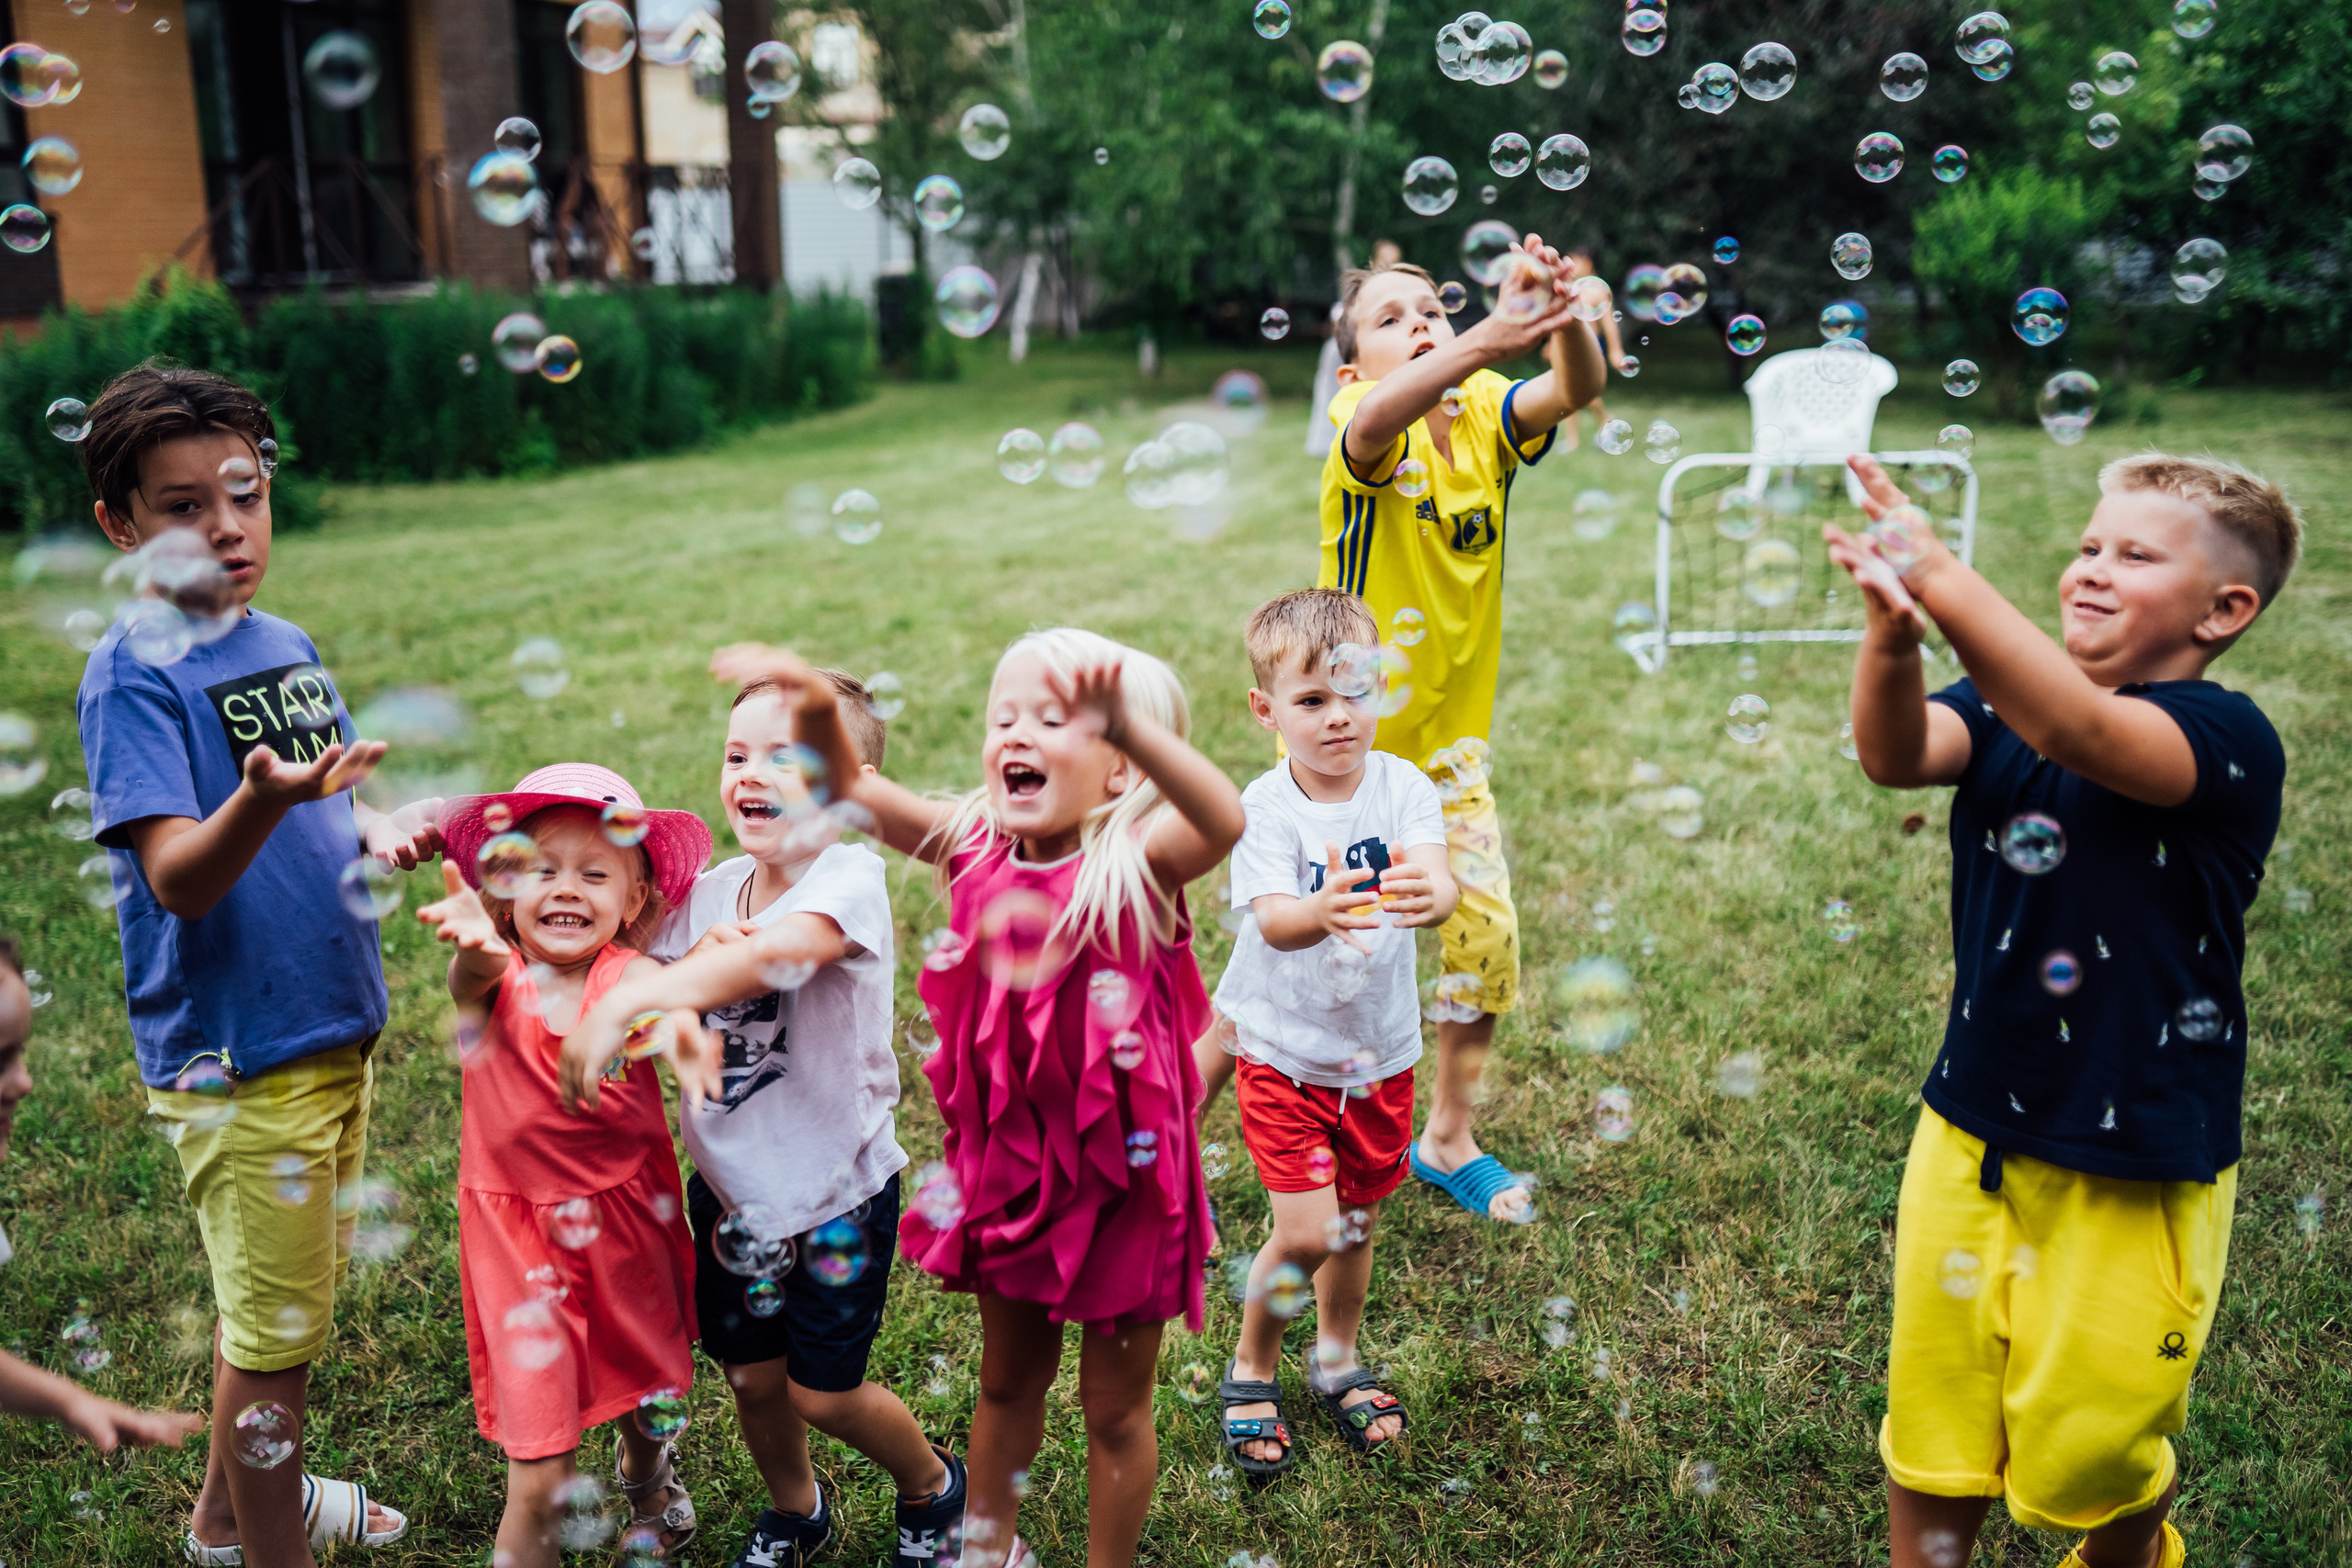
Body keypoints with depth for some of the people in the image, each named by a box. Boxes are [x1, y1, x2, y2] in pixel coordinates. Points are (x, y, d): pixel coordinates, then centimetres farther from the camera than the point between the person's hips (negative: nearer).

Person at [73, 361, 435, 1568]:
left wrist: (381, 831, -6)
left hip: (331, 1027, 7)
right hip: (233, 1052, -7)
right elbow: (178, 877, -23)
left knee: (276, 1301, 23)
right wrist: (263, 798, -42)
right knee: (274, 1330, 4)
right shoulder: (132, 672, -15)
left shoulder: (286, 644, 7)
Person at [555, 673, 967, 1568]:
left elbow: (776, 954, -42)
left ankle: (932, 1487, 38)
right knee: (751, 1377, 17)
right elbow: (645, 968, -3)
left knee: (823, 1392, 7)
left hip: (834, 1191, -5)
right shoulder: (713, 890, -2)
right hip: (730, 1185, 5)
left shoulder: (849, 880, -23)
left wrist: (622, 1005, -52)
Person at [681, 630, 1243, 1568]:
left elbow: (1223, 821, -42)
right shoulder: (976, 847, -7)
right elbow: (852, 788, -8)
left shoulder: (1135, 864, -22)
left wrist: (1133, 724, -57)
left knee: (1115, 1405, 16)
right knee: (1007, 1378, 28)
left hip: (1118, 1176, -4)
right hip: (1004, 1165, 5)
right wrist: (818, 707, -28)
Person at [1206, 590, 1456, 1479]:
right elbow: (1271, 921, -32)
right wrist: (1322, 911, -55)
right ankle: (1252, 1368, 21)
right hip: (1285, 1050, -3)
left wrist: (1426, 896, -54)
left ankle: (1337, 1363, 43)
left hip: (1379, 1049, 3)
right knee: (1306, 1233, -8)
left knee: (1357, 1222, 17)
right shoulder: (1264, 807, -18)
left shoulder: (1402, 787, -12)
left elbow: (1437, 878, -29)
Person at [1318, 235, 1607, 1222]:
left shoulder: (1484, 413, -5)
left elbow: (1578, 387, -25)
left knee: (1486, 929, 0)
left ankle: (1448, 1138, 22)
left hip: (1449, 737, 4)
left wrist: (1561, 312, -46)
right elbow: (1375, 421, -43)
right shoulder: (1363, 426, -17)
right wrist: (1490, 338, -59)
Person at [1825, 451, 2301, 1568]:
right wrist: (1892, 635, -44)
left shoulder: (2227, 742, -16)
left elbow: (2082, 735, -38)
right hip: (1971, 1133, 4)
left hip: (2132, 1170, -4)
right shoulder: (2004, 702, 0)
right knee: (1930, 1431, 14)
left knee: (2085, 1454, 15)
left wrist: (1938, 576, -48)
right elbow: (1897, 753, -22)